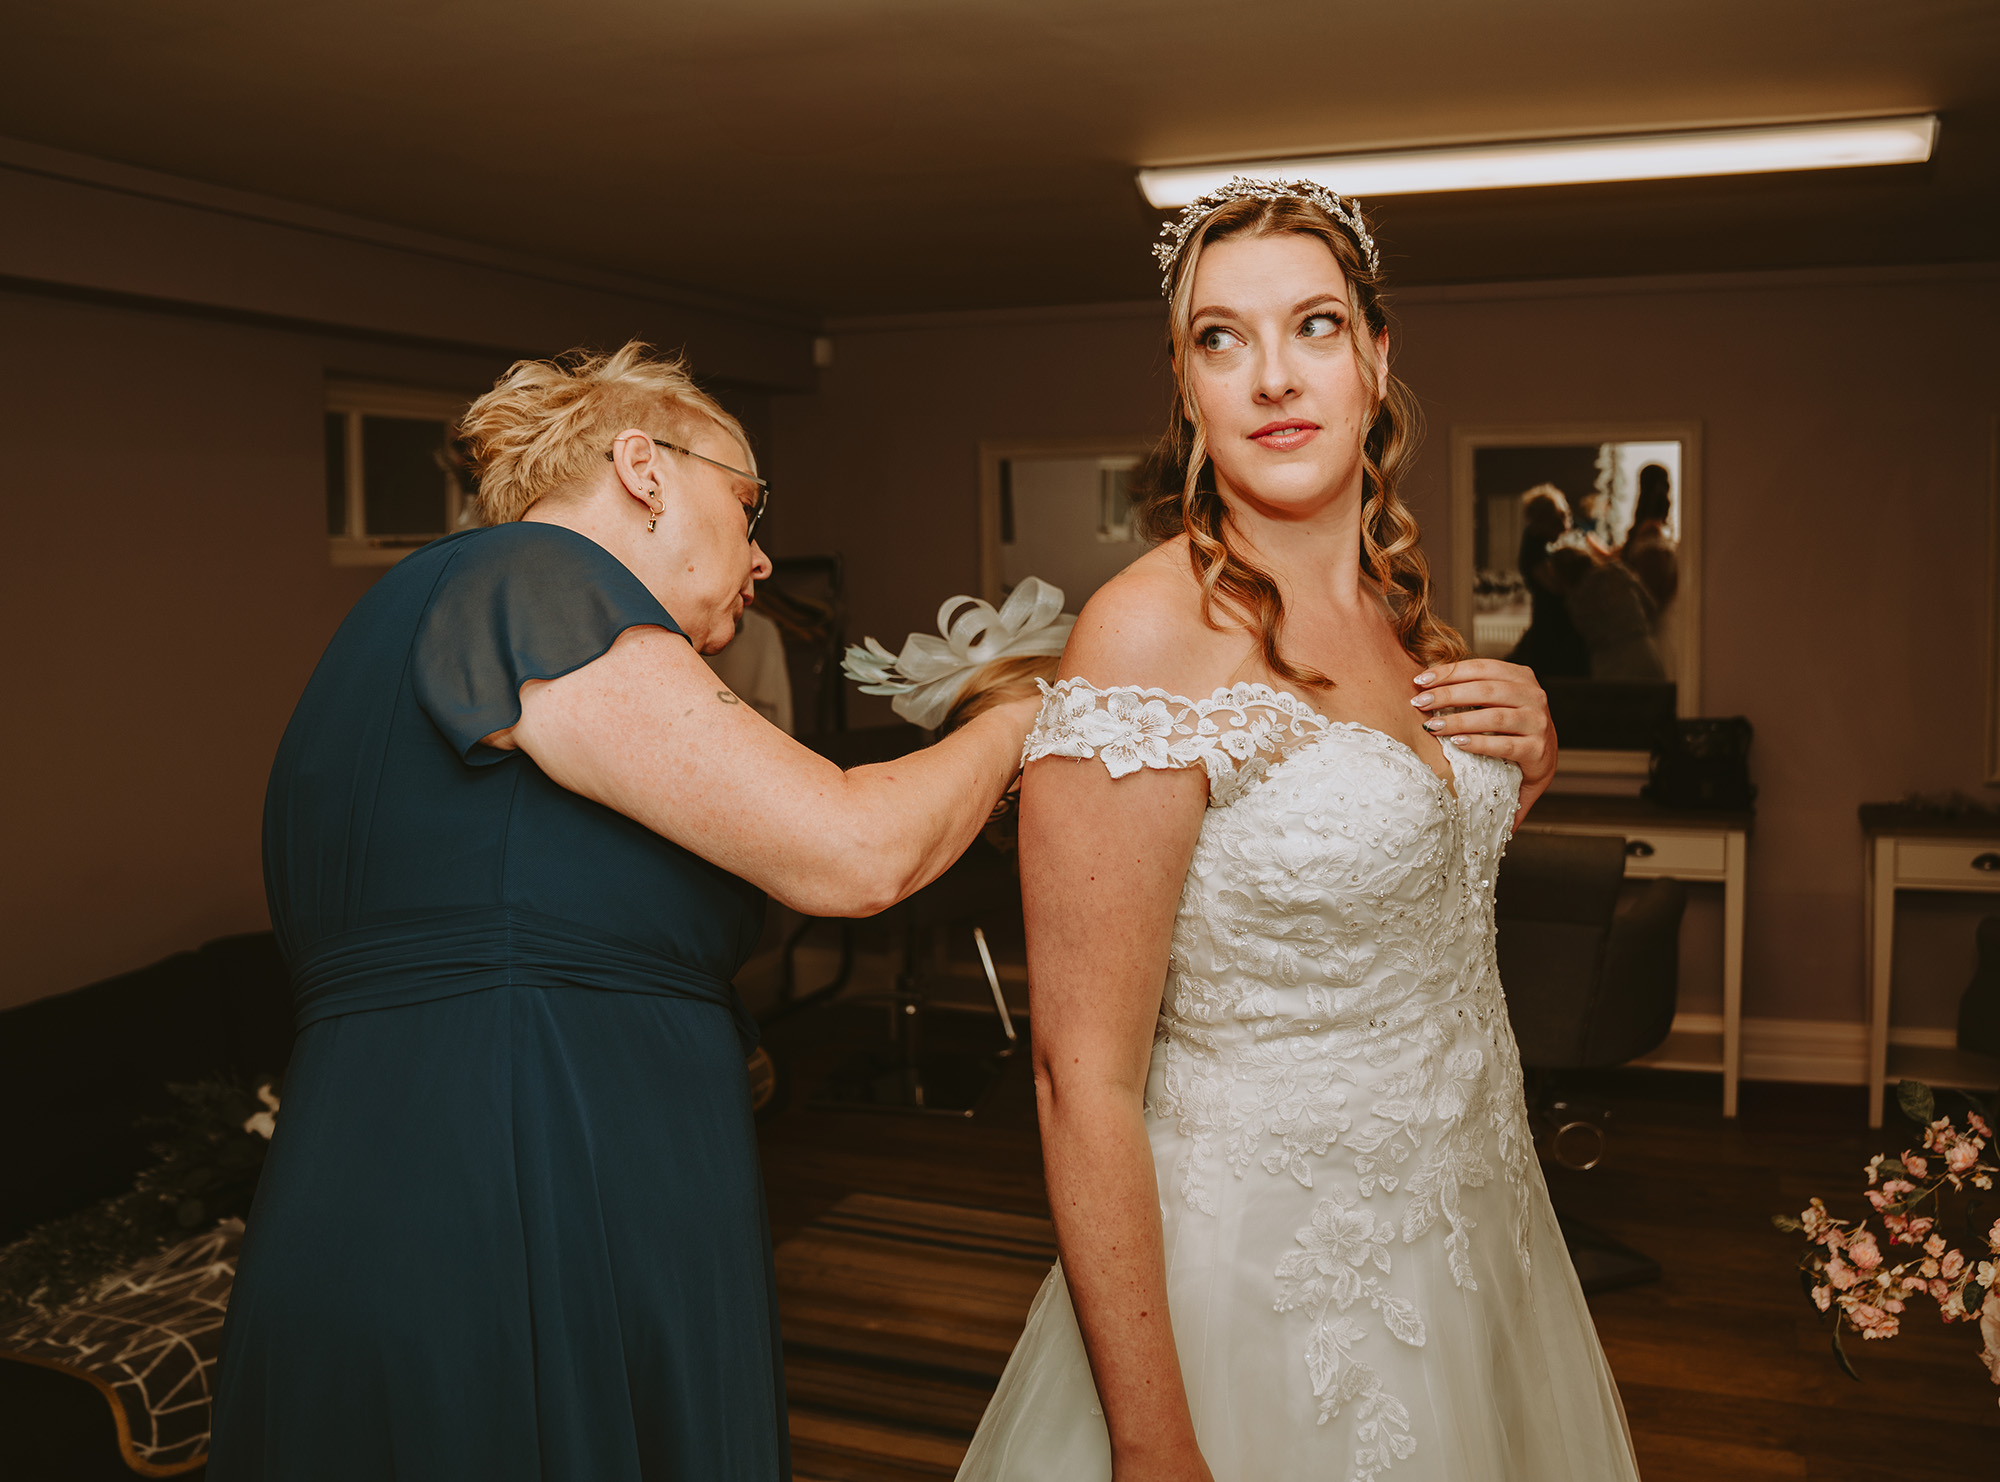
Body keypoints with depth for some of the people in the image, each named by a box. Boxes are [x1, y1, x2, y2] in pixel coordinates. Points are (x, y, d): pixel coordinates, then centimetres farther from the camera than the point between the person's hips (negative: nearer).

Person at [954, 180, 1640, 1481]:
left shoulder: (1401, 607, 0)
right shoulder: (1150, 638, -22)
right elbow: (1085, 1081, -23)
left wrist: (1529, 755, -4)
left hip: (1467, 1236, 7)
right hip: (1269, 1278, -7)